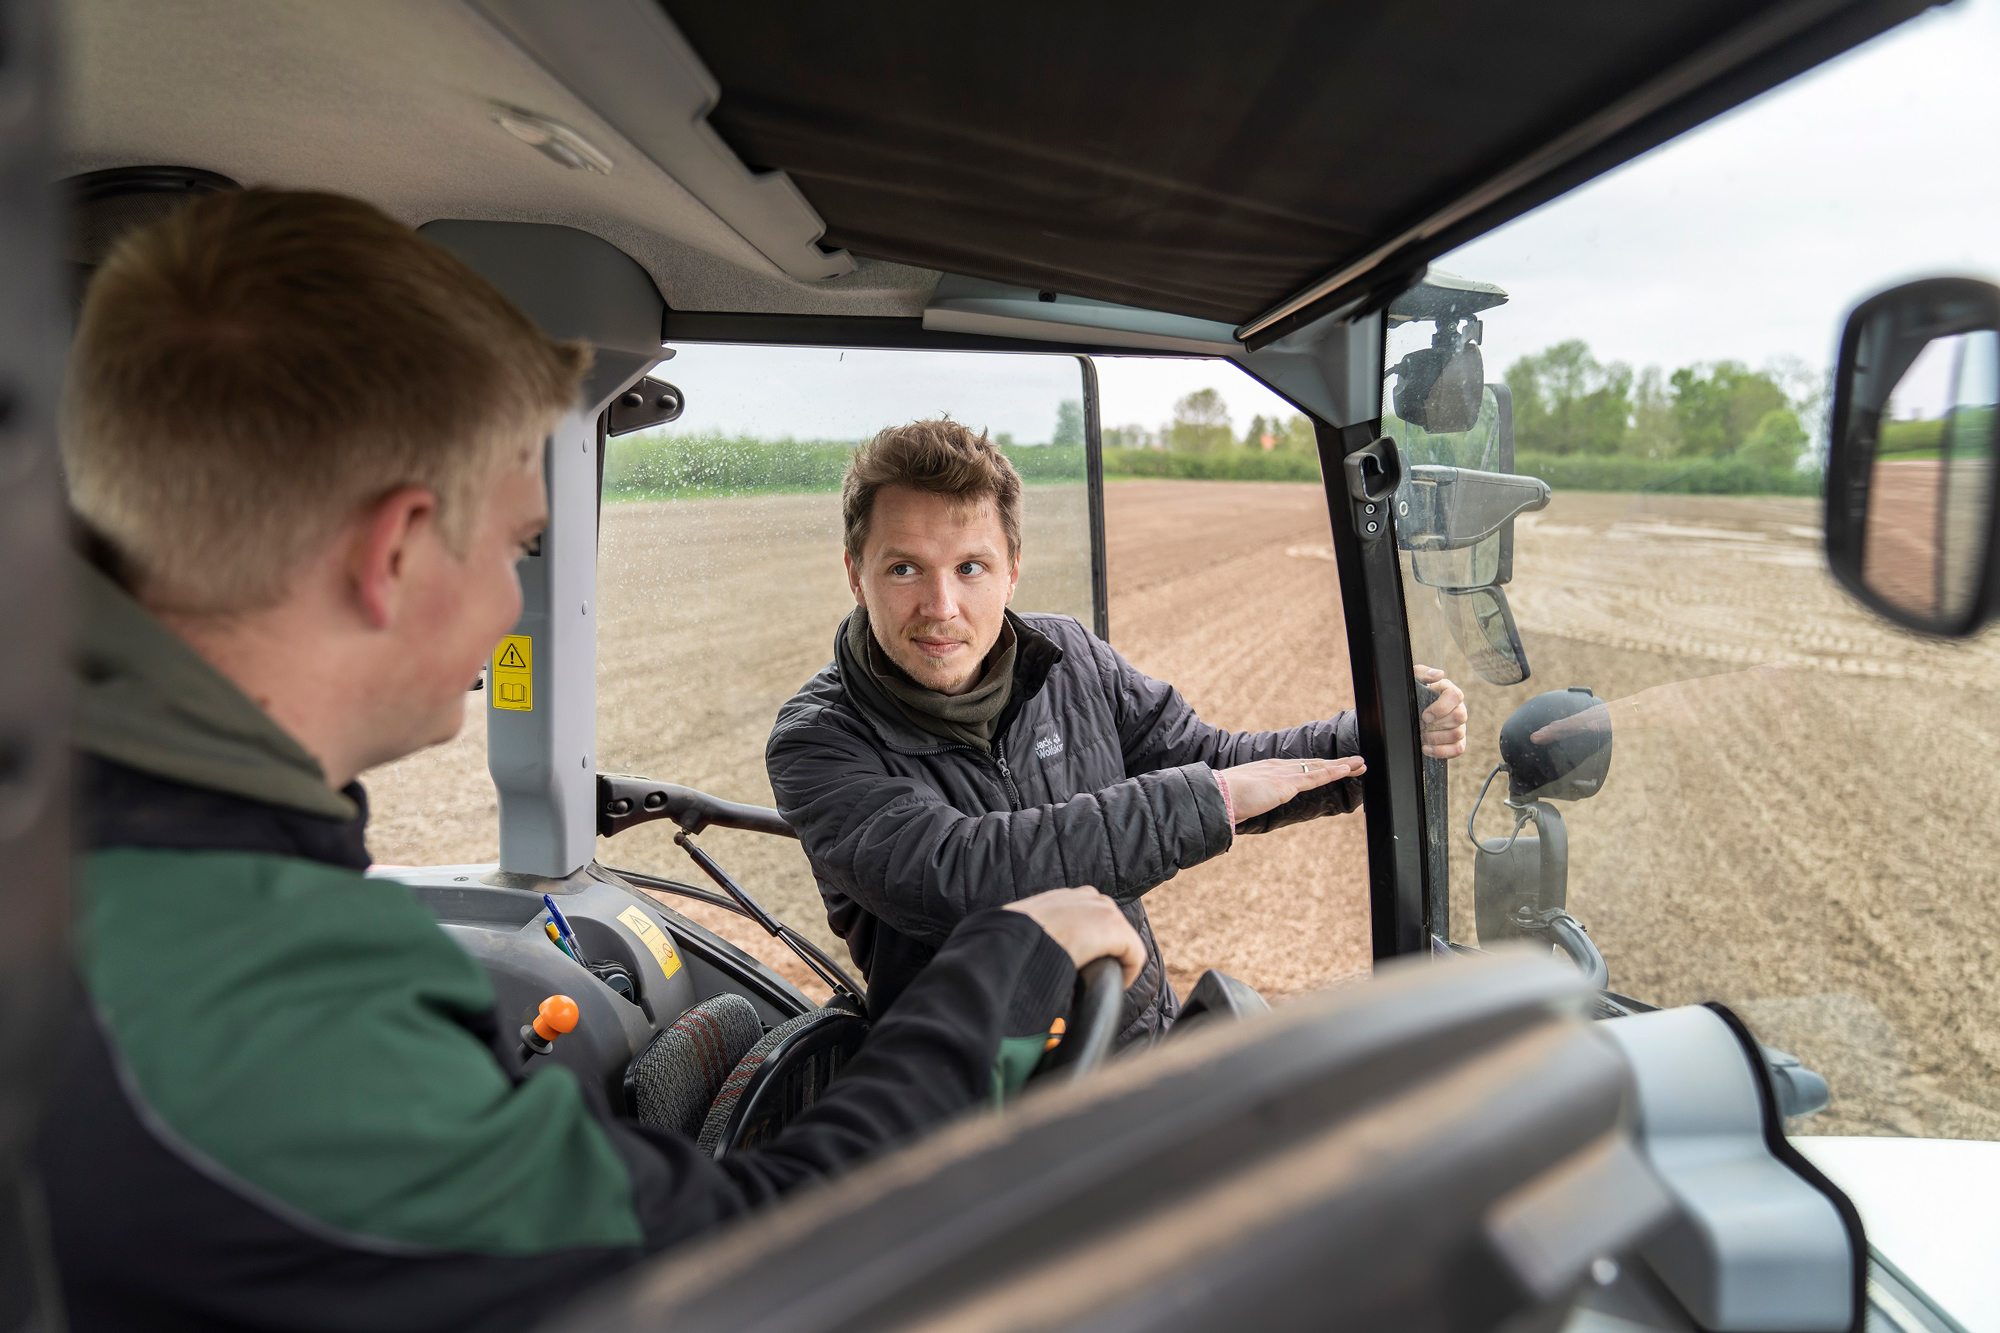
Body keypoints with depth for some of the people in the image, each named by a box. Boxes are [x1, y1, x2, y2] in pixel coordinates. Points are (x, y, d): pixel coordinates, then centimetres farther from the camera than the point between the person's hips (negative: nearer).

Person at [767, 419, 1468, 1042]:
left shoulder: (1068, 659, 1)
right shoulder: (817, 742, -14)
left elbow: (1208, 760, 11)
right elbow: (947, 878, -31)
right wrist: (1210, 799, -26)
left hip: (1147, 1040, 5)